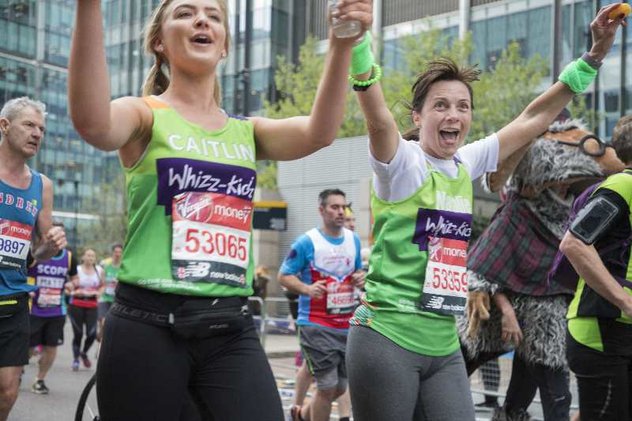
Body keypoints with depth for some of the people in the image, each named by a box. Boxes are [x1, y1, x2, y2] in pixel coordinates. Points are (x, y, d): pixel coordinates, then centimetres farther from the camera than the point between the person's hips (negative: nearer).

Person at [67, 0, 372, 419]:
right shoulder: (147, 116, 1)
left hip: (231, 328, 3)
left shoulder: (247, 132, 14)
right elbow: (93, 124, -23)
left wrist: (342, 45, -20)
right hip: (147, 325, -3)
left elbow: (319, 132, -6)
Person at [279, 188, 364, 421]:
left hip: (347, 324, 6)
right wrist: (307, 289, -23)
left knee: (340, 388, 15)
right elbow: (284, 276, -5)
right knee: (328, 387, -6)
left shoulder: (354, 240, 8)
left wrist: (361, 277, -2)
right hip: (316, 326, -6)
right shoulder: (307, 242, -9)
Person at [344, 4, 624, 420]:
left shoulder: (467, 164, 9)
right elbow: (379, 121, -30)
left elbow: (533, 119, 15)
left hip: (445, 347, 6)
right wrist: (359, 45, -46)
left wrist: (594, 56, 13)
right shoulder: (402, 164, -9)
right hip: (387, 339, -6)